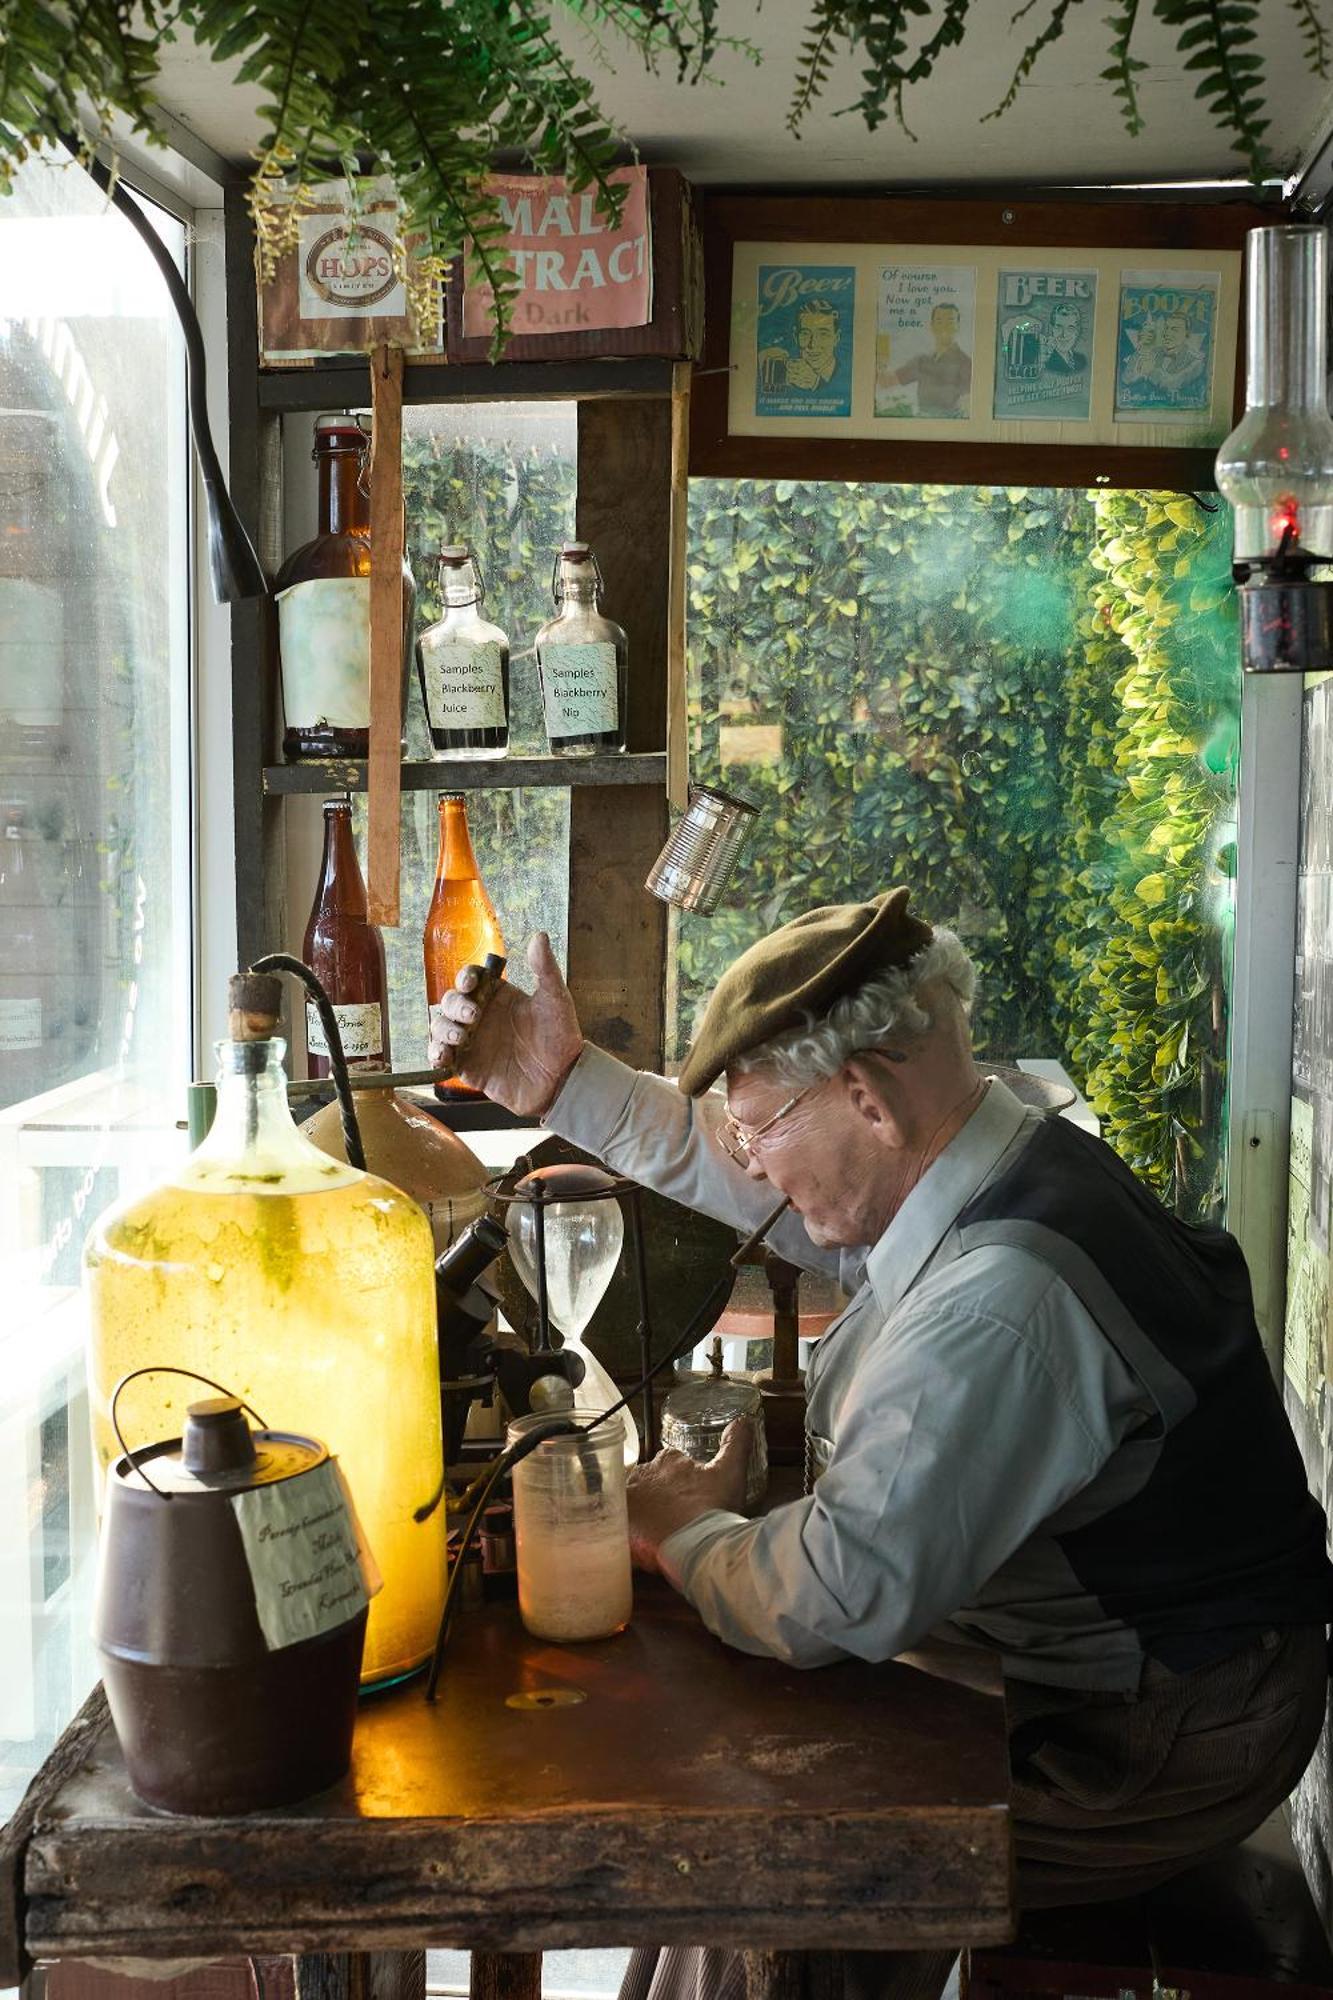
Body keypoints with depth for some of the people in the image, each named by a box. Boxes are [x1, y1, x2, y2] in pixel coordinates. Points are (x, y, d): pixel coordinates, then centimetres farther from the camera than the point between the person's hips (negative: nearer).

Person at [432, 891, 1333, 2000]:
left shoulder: (1005, 1296, -33)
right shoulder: (995, 1169, 0)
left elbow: (842, 1596, -34)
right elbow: (737, 1177, 15)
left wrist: (688, 1534, -14)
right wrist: (563, 1083, 9)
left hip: (1157, 1744, -9)